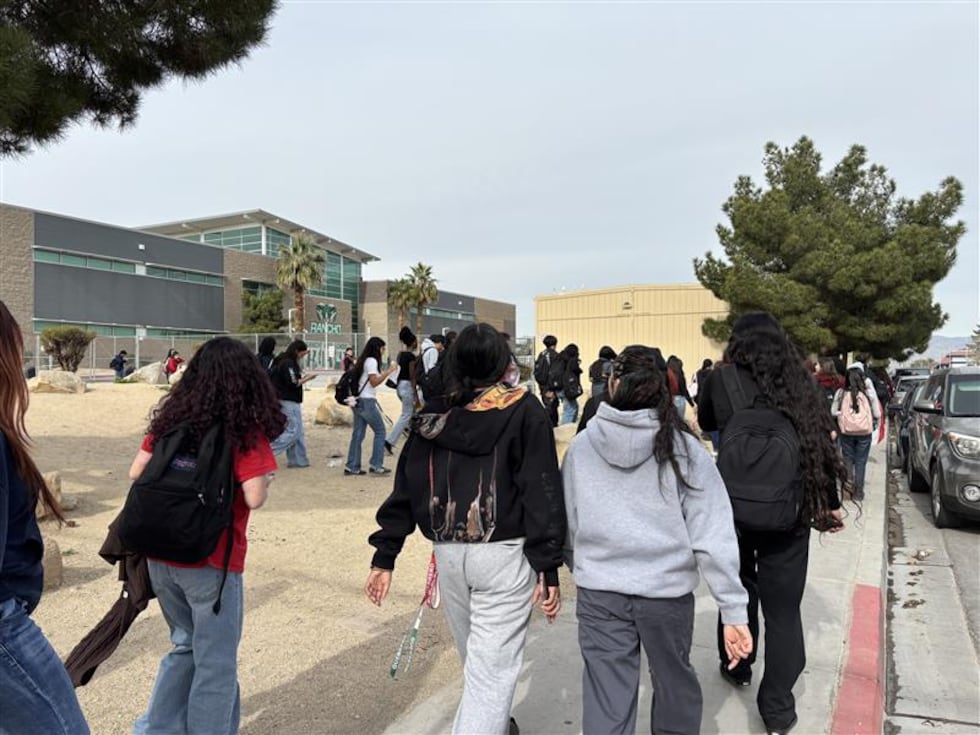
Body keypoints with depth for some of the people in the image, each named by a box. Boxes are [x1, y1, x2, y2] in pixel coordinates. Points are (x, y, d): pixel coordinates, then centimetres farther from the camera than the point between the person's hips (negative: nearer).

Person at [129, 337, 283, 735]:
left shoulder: (172, 416, 2)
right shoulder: (245, 426, -14)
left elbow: (136, 473, 4)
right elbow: (254, 497, -21)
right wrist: (267, 478, -1)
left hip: (160, 555, 6)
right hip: (211, 560, -6)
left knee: (186, 645, 26)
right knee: (216, 662, 11)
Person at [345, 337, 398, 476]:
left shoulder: (363, 360, 18)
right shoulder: (372, 361, -9)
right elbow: (374, 382, -15)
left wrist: (386, 372, 15)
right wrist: (388, 372, -11)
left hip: (359, 401, 9)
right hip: (367, 401, -9)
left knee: (358, 433, 8)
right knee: (380, 431, -1)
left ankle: (352, 466, 8)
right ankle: (376, 464, -1)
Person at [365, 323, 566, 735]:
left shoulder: (433, 417, 5)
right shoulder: (524, 411, -5)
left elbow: (406, 489, 5)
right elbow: (541, 492, -11)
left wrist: (384, 556, 9)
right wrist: (547, 567, -9)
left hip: (448, 553, 5)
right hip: (504, 554, -4)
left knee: (477, 660, 25)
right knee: (492, 669, 2)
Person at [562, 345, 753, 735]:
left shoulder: (581, 446, -6)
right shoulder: (683, 447, -10)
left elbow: (566, 524, 3)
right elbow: (713, 536, -12)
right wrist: (734, 611, -7)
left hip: (599, 592, 0)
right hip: (667, 590, 0)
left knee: (606, 702, 12)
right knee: (673, 680, 25)